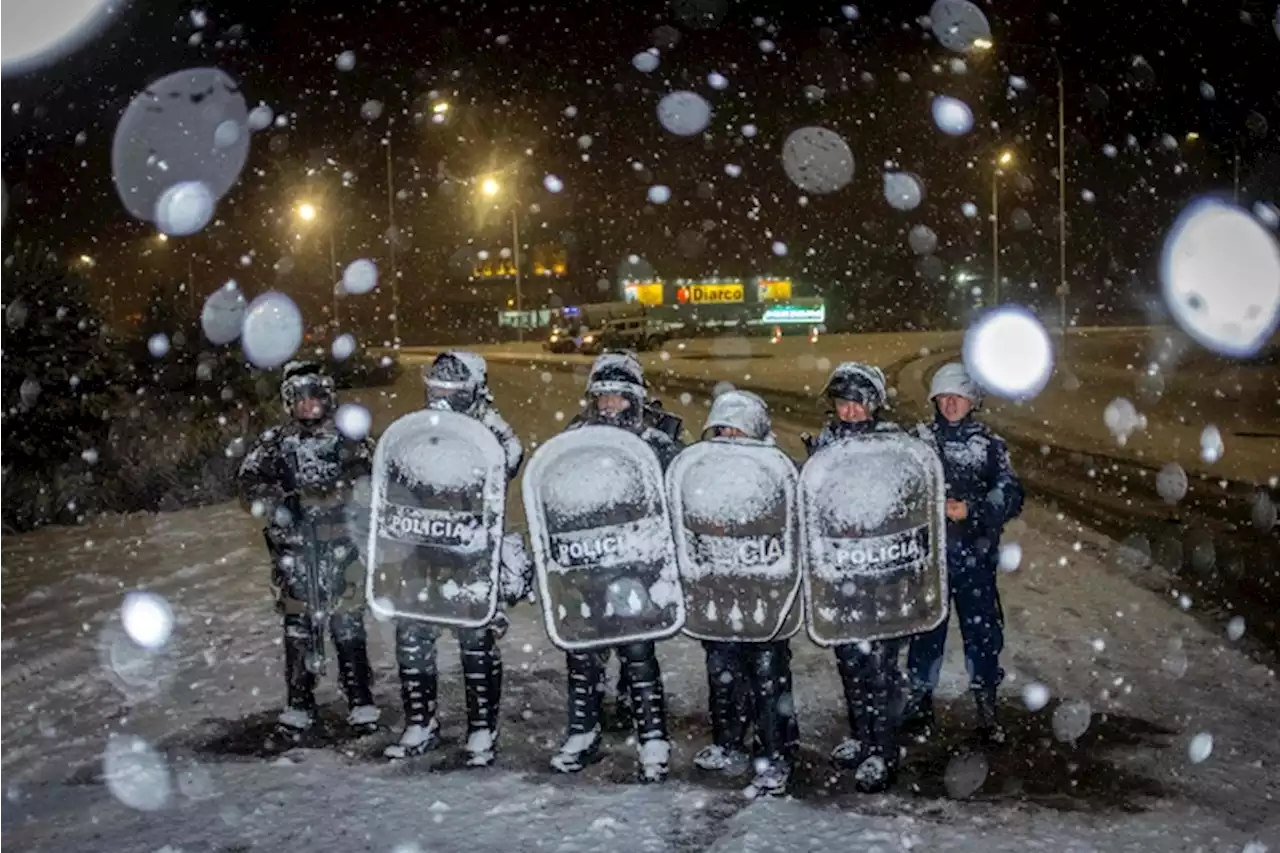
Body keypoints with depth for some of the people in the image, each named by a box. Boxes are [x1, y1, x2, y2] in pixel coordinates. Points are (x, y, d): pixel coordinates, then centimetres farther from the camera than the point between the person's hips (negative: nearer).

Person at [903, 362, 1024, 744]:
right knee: (926, 627, 10)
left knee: (983, 629, 3)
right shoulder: (918, 440, 3)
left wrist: (972, 509, -20)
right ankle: (921, 697, 25)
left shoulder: (990, 443, 2)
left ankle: (986, 703, 18)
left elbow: (1011, 495, -6)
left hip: (975, 555, 0)